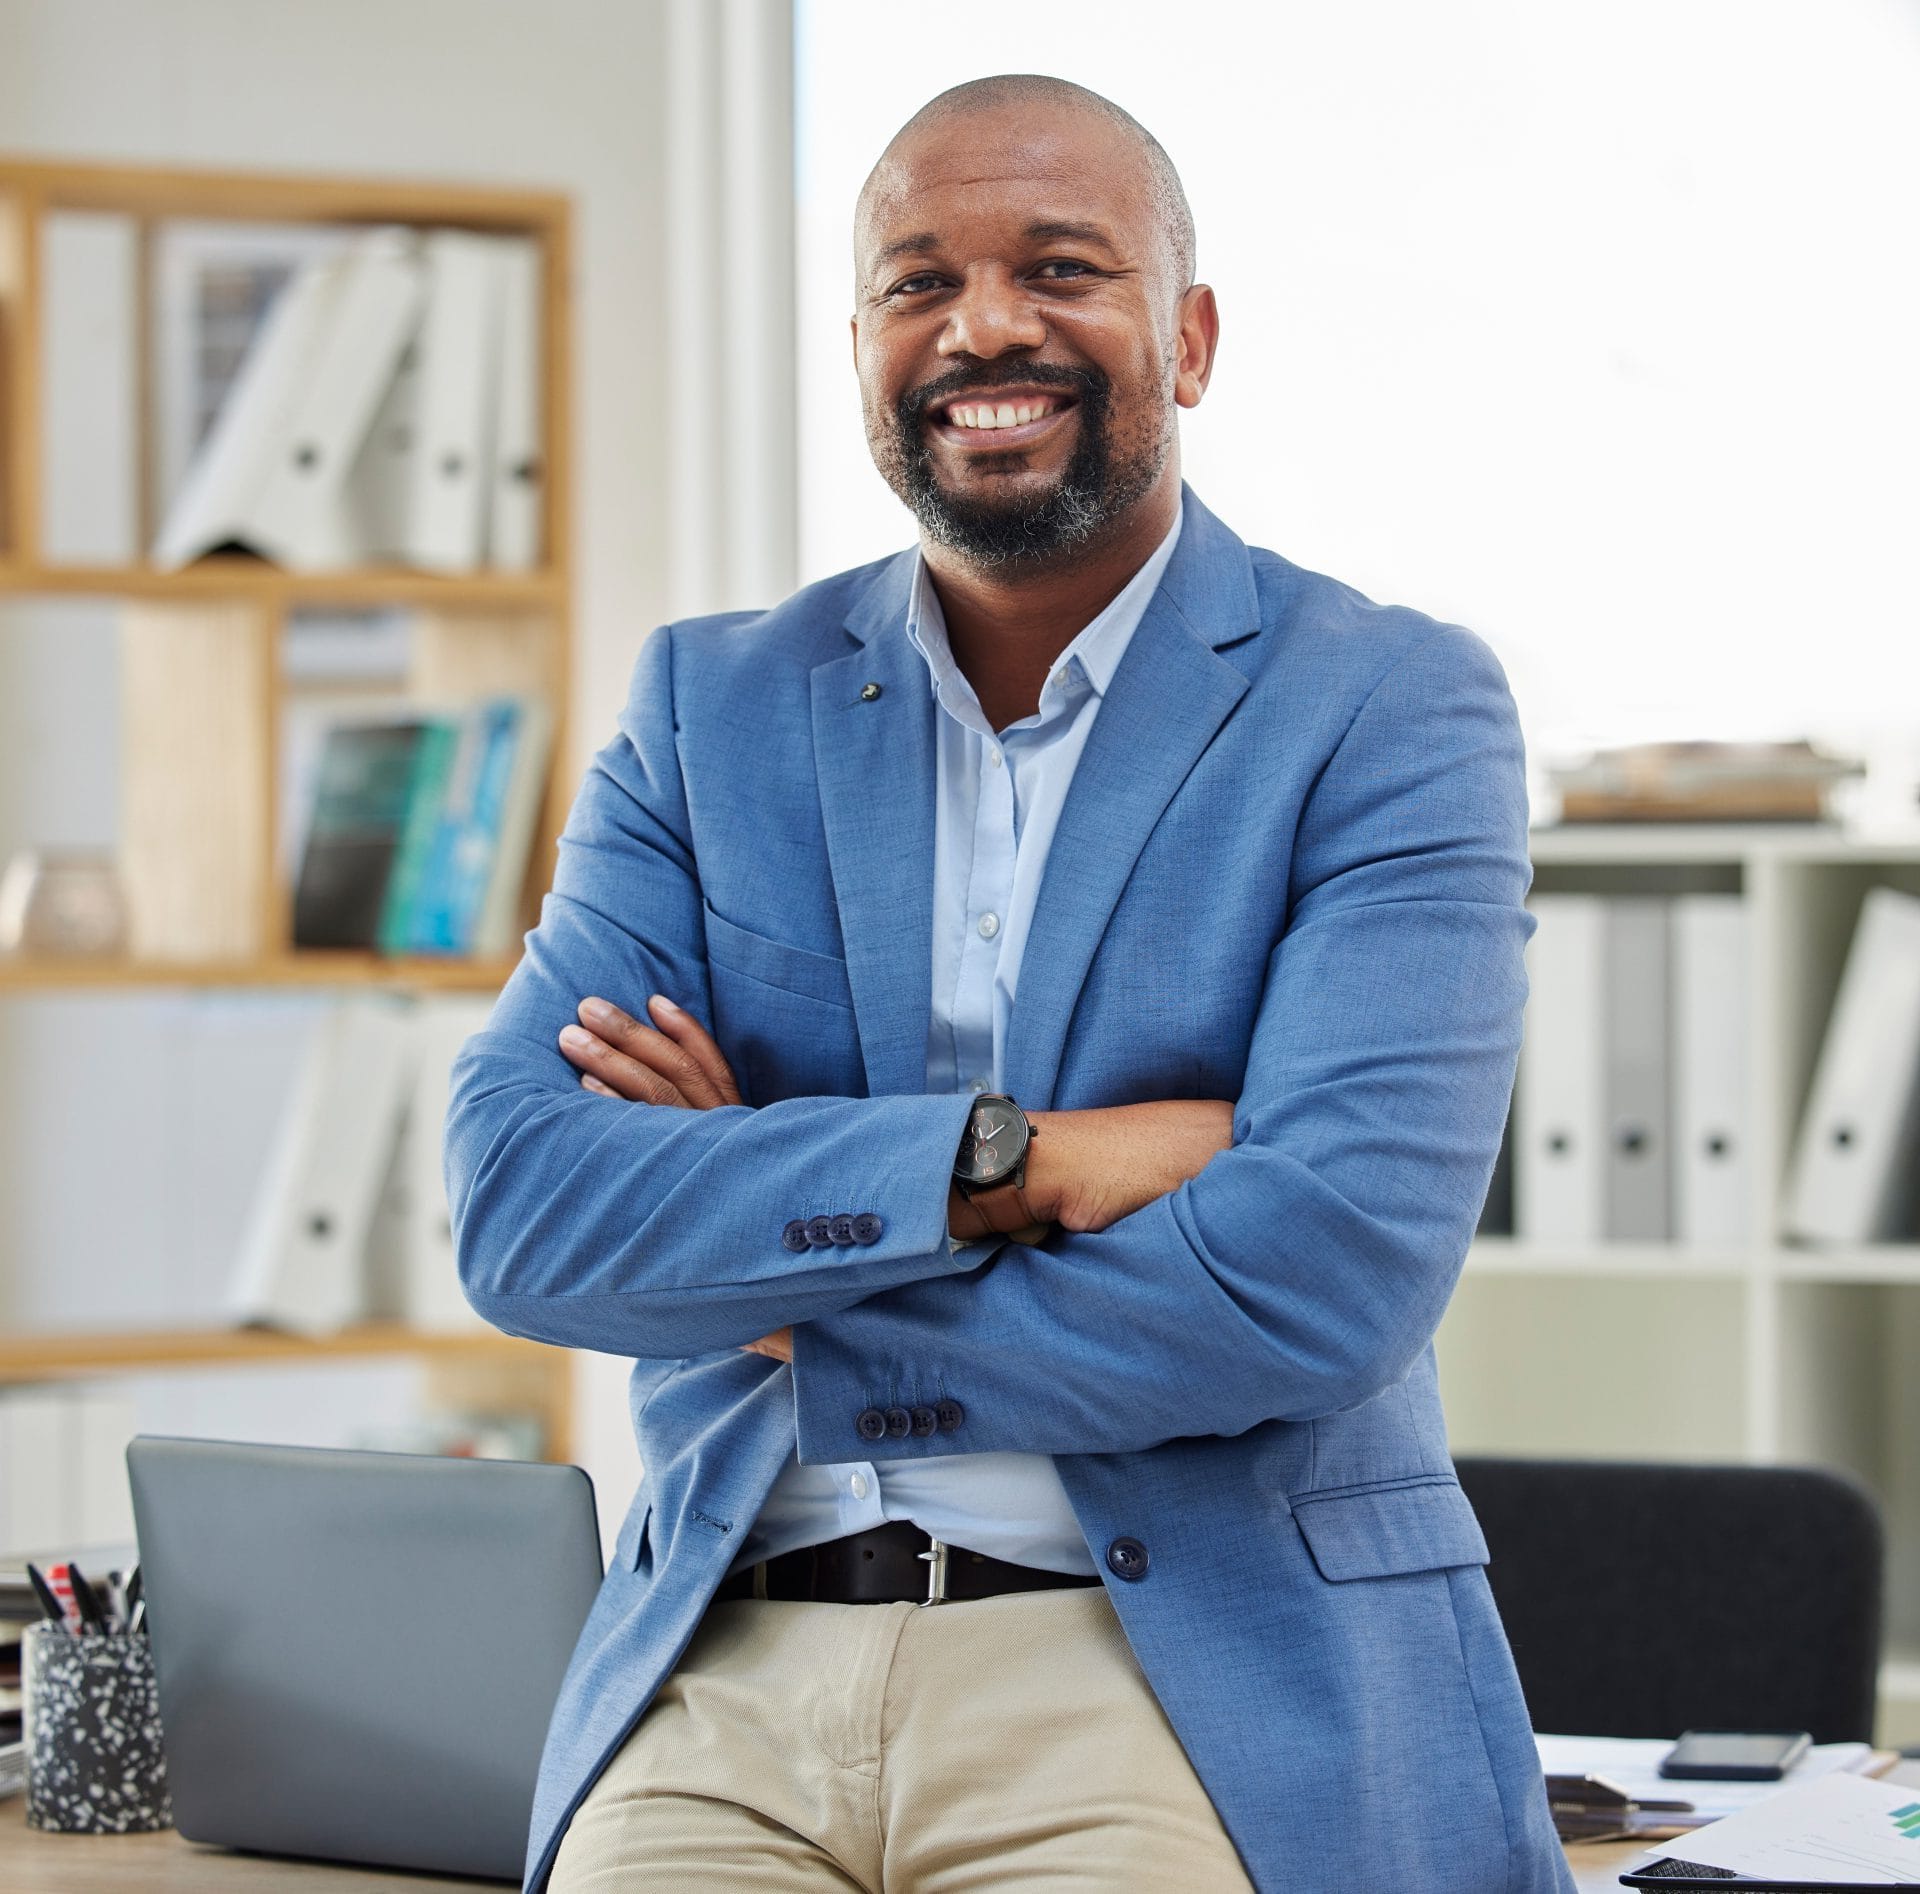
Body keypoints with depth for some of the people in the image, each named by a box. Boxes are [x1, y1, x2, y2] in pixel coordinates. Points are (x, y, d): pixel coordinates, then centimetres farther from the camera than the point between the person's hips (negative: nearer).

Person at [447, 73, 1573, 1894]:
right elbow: (515, 1201, -1)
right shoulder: (712, 705, 12)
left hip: (1191, 1663, -2)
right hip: (737, 1659, 3)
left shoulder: (1393, 709, 1)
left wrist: (771, 1304, -5)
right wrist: (1005, 1166, -12)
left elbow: (1329, 1272, -12)